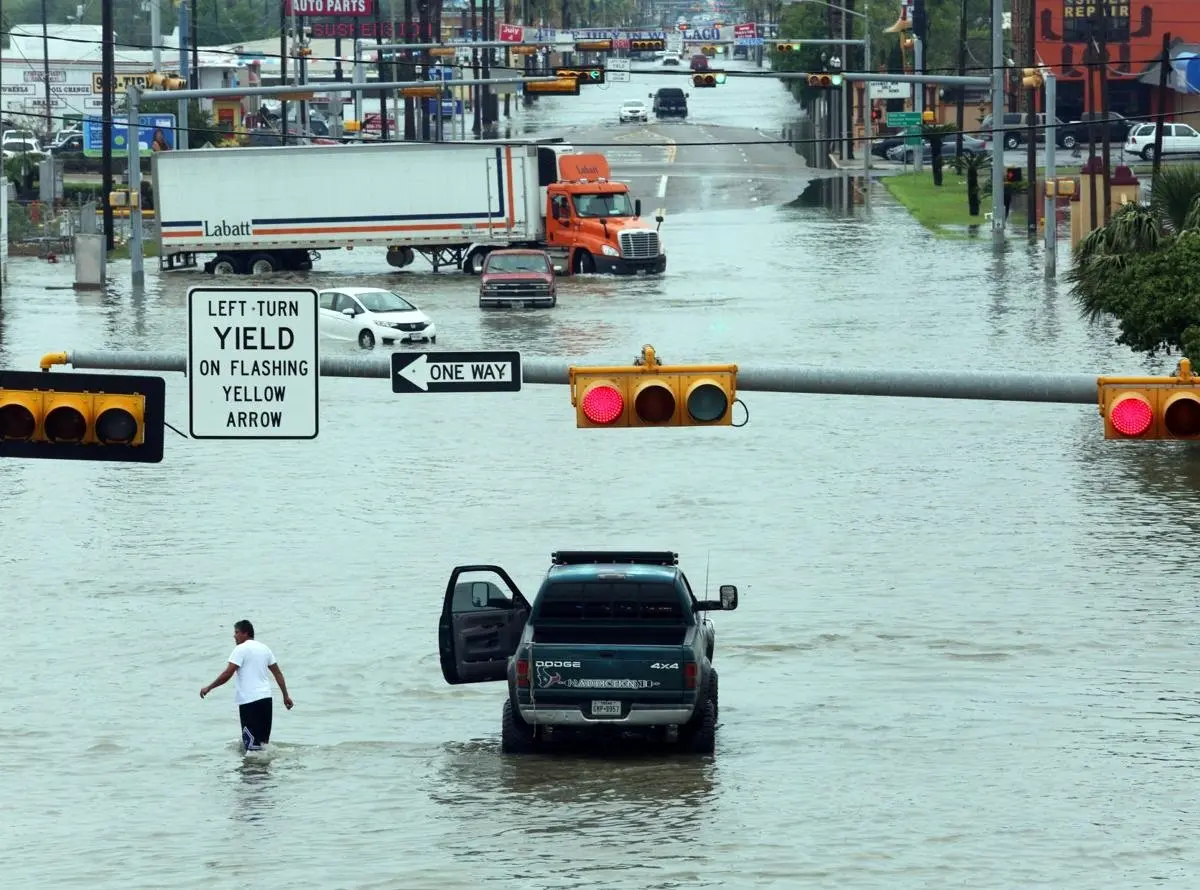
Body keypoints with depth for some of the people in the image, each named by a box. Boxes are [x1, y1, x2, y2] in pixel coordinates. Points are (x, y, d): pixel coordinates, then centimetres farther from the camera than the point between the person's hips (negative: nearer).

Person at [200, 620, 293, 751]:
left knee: (252, 744, -8)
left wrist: (208, 688, -5)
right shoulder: (264, 649, 16)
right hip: (266, 697, 8)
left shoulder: (241, 649, -8)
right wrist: (286, 696, 22)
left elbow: (227, 674, -14)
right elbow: (278, 673, 17)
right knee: (264, 741, 15)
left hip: (249, 701, -8)